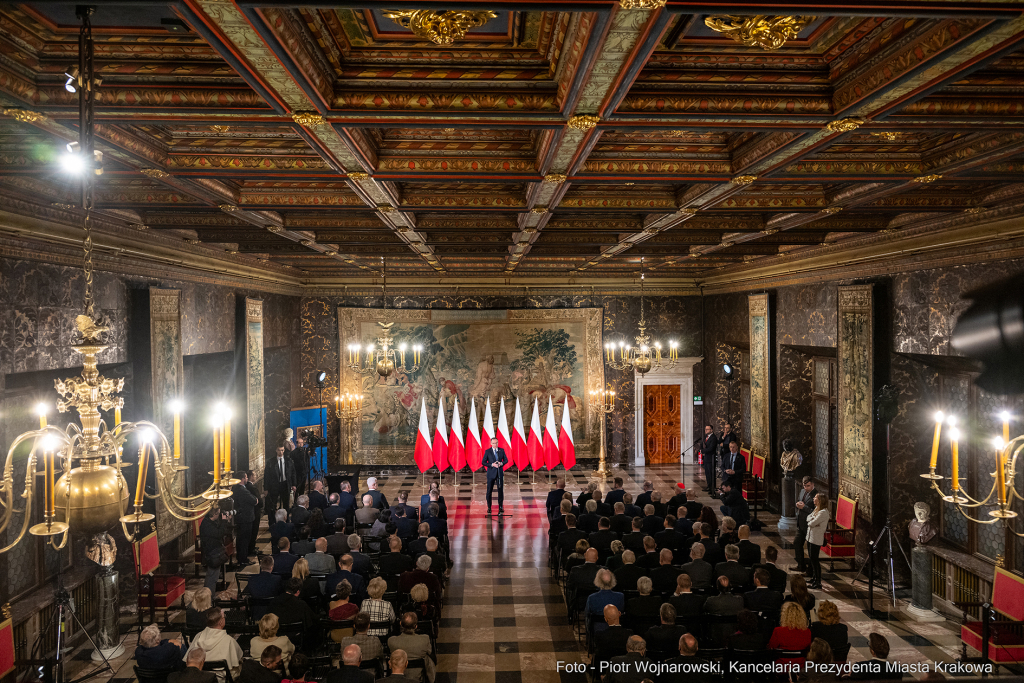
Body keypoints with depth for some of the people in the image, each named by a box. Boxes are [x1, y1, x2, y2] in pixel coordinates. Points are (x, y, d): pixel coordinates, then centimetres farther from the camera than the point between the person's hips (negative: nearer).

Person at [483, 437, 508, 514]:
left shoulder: (502, 450, 4)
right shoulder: (487, 451, -3)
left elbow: (506, 460, 9)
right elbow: (483, 462, -4)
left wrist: (501, 463, -12)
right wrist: (492, 465, -18)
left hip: (500, 473, 2)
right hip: (491, 473, -2)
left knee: (500, 490, 2)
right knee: (489, 490, 1)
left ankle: (500, 507, 12)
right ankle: (489, 507, 13)